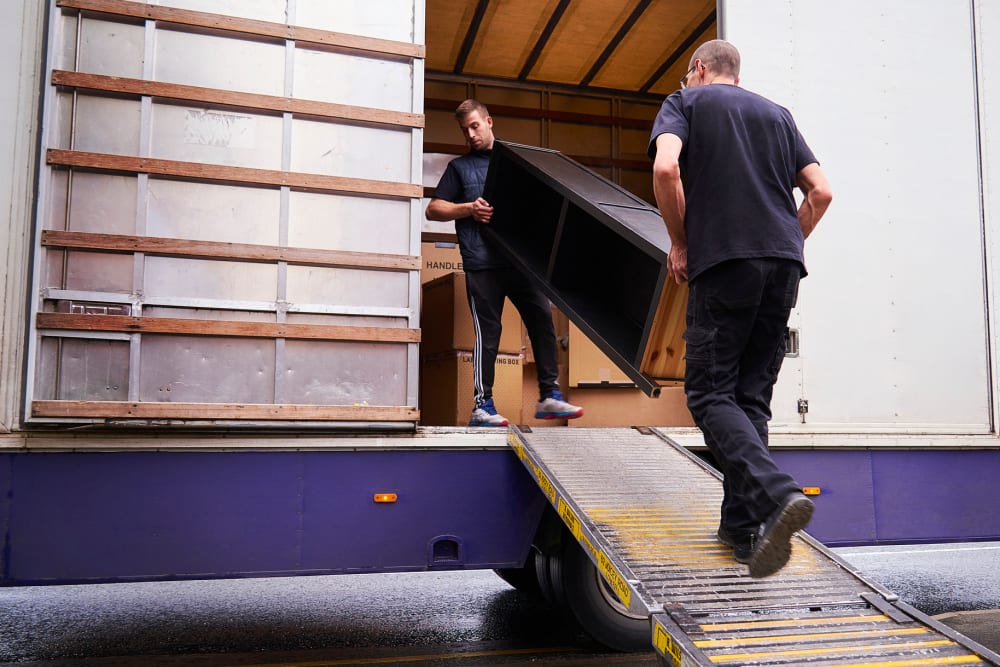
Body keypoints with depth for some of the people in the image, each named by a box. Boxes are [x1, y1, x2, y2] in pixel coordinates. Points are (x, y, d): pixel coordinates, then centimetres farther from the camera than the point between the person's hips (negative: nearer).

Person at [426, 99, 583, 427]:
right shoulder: (459, 166, 13)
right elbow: (433, 209, 8)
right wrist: (469, 209, -9)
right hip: (482, 262, -3)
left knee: (542, 319, -2)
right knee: (487, 332, -3)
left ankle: (549, 396, 6)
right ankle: (482, 406, 3)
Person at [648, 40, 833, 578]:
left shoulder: (686, 101, 11)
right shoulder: (776, 113, 24)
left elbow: (666, 168, -10)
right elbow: (820, 192, 14)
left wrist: (679, 243, 1)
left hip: (723, 262, -5)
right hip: (784, 264, 5)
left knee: (710, 394, -2)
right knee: (751, 396, 10)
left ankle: (776, 495, -23)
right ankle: (742, 524, 10)